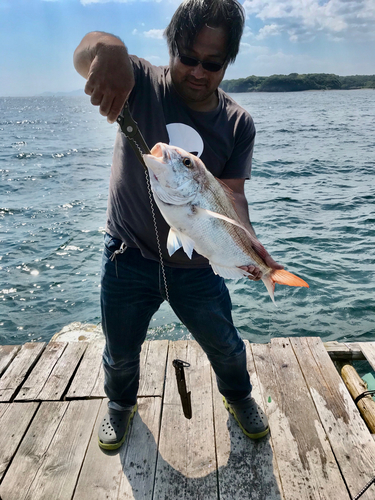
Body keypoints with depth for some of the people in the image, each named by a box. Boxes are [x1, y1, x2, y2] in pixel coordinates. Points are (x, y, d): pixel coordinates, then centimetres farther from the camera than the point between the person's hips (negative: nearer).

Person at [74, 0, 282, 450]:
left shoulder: (238, 124, -5)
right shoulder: (141, 83, -10)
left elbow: (231, 193, -12)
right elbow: (83, 55, -26)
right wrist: (106, 47, -51)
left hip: (196, 264, 1)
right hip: (128, 257, 0)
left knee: (225, 346, 16)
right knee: (120, 351, 18)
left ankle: (238, 396, 51)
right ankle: (121, 404, 52)